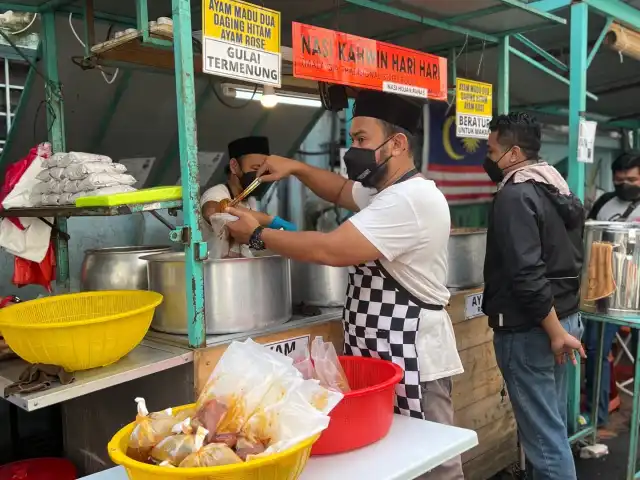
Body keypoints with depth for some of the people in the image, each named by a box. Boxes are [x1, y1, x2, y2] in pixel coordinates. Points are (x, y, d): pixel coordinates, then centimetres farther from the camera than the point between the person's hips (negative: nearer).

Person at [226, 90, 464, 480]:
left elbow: (329, 250, -26)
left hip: (411, 355, -10)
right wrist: (295, 167, 8)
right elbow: (340, 189, 27)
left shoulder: (410, 200, -21)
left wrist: (258, 235, -13)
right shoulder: (386, 192, 13)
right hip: (380, 351, 10)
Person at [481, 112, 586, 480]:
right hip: (564, 317, 9)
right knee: (553, 423, 19)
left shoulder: (515, 196, -17)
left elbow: (526, 273, -25)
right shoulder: (559, 189, 12)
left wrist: (554, 331, -19)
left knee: (543, 432, -1)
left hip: (529, 329, -9)